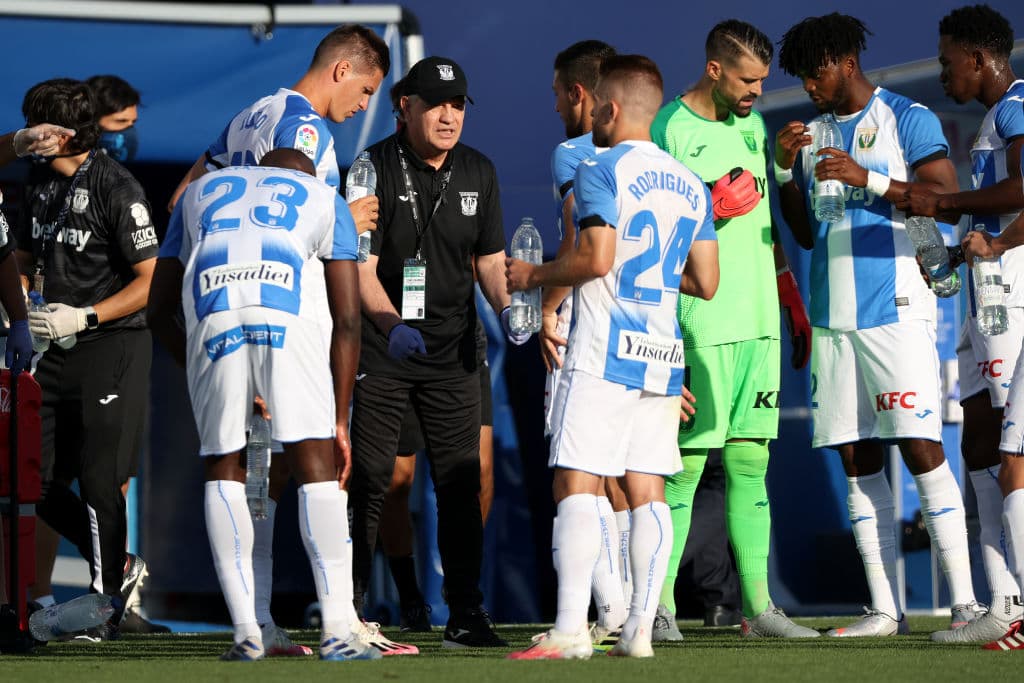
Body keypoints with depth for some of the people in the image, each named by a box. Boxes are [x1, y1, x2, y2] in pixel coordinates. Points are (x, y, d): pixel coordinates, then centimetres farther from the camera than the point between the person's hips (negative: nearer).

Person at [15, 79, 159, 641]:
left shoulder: (116, 188, -13)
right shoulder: (39, 183, 10)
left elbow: (152, 280, -14)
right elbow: (26, 261, 24)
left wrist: (84, 317, -19)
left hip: (113, 347, -8)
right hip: (58, 353, 8)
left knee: (98, 480, -6)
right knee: (42, 483, 6)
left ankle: (106, 603, 6)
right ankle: (119, 568, 25)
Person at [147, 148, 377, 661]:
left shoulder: (199, 193, 38)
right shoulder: (325, 199, 32)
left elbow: (159, 311, 33)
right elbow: (347, 321, 22)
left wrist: (197, 371, 43)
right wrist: (340, 419, 23)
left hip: (212, 323, 1)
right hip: (290, 319, -1)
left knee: (222, 471, 14)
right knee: (315, 466, 4)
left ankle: (245, 632, 6)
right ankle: (338, 632, -1)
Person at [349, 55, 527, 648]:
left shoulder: (479, 172, 7)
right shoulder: (375, 168, -8)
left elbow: (490, 259, 12)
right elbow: (360, 266, -14)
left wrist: (506, 309, -9)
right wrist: (391, 325, -30)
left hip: (453, 351, 4)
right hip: (381, 348, -4)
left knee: (462, 482, 1)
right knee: (368, 481, -5)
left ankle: (465, 615, 6)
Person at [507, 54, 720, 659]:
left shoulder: (601, 171, -6)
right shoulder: (691, 185, 14)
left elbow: (597, 258, -17)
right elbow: (706, 282, 13)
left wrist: (535, 276, -2)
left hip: (604, 352, -7)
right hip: (663, 354, 7)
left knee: (577, 484, -9)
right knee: (647, 490, 6)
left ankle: (571, 629, -17)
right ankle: (641, 628, 1)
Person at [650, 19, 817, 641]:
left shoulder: (753, 124, 16)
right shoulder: (669, 130, -7)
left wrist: (792, 297, 23)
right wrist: (708, 210, -21)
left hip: (758, 319, 7)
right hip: (701, 323, -7)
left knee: (751, 461, 7)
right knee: (687, 463, -7)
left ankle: (758, 606, 8)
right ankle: (660, 605, -2)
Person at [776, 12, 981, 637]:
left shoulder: (907, 118, -1)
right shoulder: (814, 134, 17)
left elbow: (950, 199, -12)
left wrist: (870, 179, -21)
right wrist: (787, 171, 4)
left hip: (895, 310, -6)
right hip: (834, 316, 6)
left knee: (921, 448, -11)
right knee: (857, 461, 3)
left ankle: (966, 601, -9)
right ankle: (886, 609, 5)